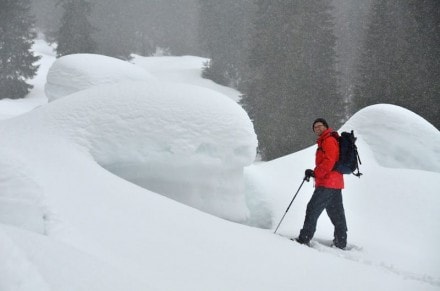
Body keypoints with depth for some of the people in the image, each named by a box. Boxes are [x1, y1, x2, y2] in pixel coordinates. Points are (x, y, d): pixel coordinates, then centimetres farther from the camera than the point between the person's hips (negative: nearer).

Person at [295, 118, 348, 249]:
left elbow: (328, 162, -21)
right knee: (336, 213, 12)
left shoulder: (329, 141, -10)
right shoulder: (324, 142, 23)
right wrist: (315, 172, 9)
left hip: (327, 184, -11)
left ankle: (304, 238, -11)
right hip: (335, 184, 11)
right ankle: (341, 242, 16)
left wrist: (315, 173, -16)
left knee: (313, 209, -10)